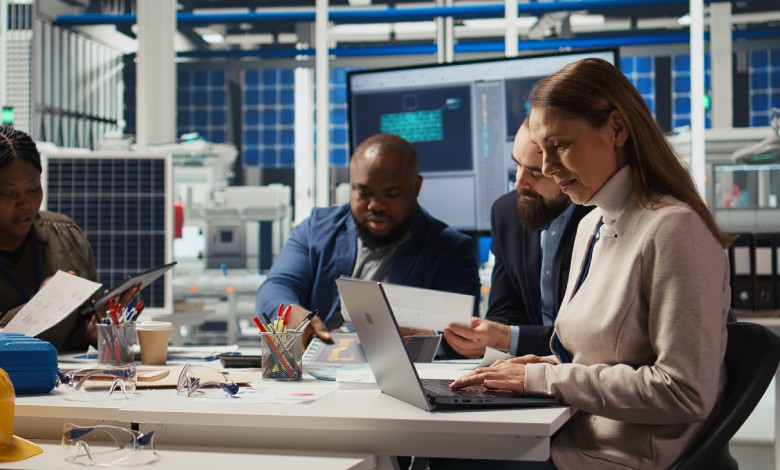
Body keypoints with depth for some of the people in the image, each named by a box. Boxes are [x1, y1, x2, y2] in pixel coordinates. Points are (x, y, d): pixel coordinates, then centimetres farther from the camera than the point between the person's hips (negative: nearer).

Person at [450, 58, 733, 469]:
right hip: (578, 436, 7)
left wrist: (543, 378, -17)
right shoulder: (591, 226, 12)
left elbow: (685, 393, -21)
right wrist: (549, 367, -1)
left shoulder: (673, 228, -16)